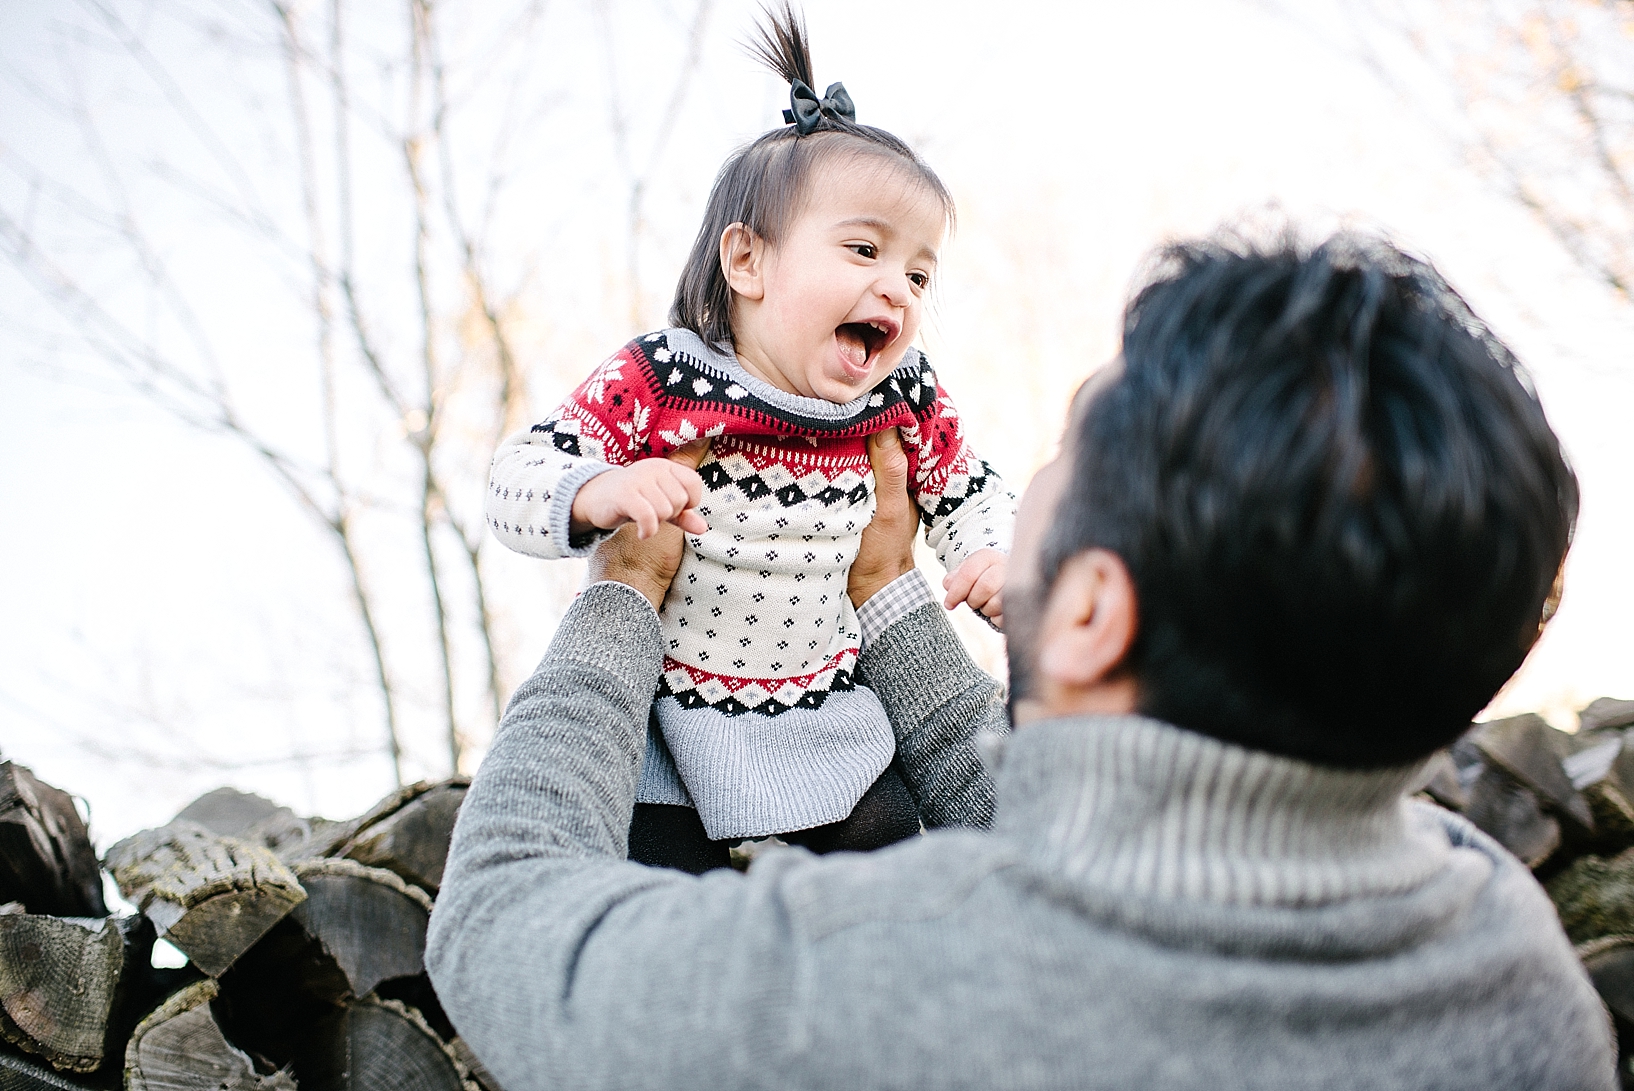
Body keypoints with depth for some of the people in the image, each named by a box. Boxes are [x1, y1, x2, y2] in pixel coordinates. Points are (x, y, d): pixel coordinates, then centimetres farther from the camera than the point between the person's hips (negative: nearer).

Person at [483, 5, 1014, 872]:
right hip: (670, 722, -3)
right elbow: (516, 480, -18)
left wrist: (995, 558, -11)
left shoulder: (906, 405, -6)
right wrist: (599, 495, -40)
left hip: (828, 718, 3)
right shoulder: (657, 382, -18)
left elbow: (968, 492, 11)